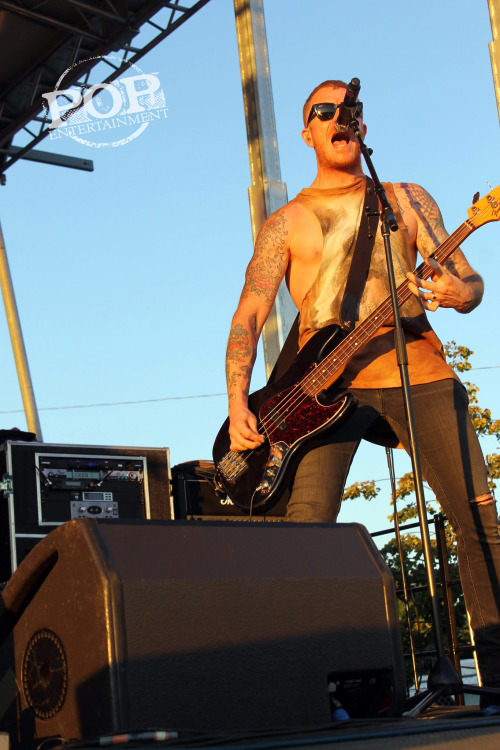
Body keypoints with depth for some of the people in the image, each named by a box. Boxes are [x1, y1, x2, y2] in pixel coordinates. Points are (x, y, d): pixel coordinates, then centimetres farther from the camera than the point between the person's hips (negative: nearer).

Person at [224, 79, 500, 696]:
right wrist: (237, 406, -11)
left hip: (418, 369, 2)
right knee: (306, 524, -18)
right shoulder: (286, 222, 13)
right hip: (329, 380, -2)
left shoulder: (408, 199, 18)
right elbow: (248, 315, 4)